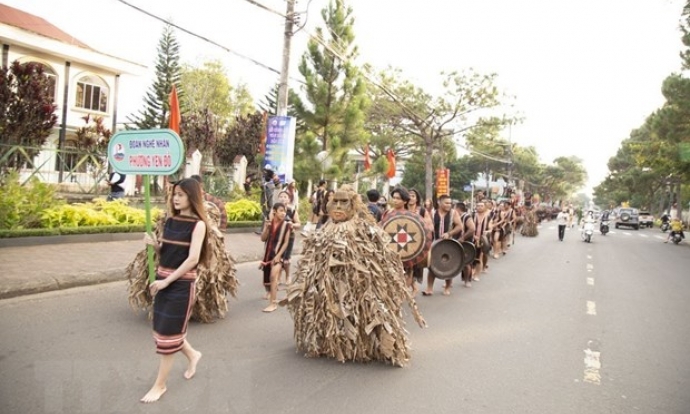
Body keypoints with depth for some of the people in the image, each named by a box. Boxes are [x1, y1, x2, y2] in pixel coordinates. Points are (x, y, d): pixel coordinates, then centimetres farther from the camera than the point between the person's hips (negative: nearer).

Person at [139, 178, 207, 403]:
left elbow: (193, 259, -19)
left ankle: (159, 385, 17)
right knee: (165, 328, 14)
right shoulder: (170, 221, 7)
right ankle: (192, 354, 41)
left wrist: (167, 281, -19)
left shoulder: (198, 224, -12)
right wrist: (154, 244, -7)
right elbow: (164, 253, 14)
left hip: (182, 283, -6)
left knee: (168, 333, 2)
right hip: (163, 280, 7)